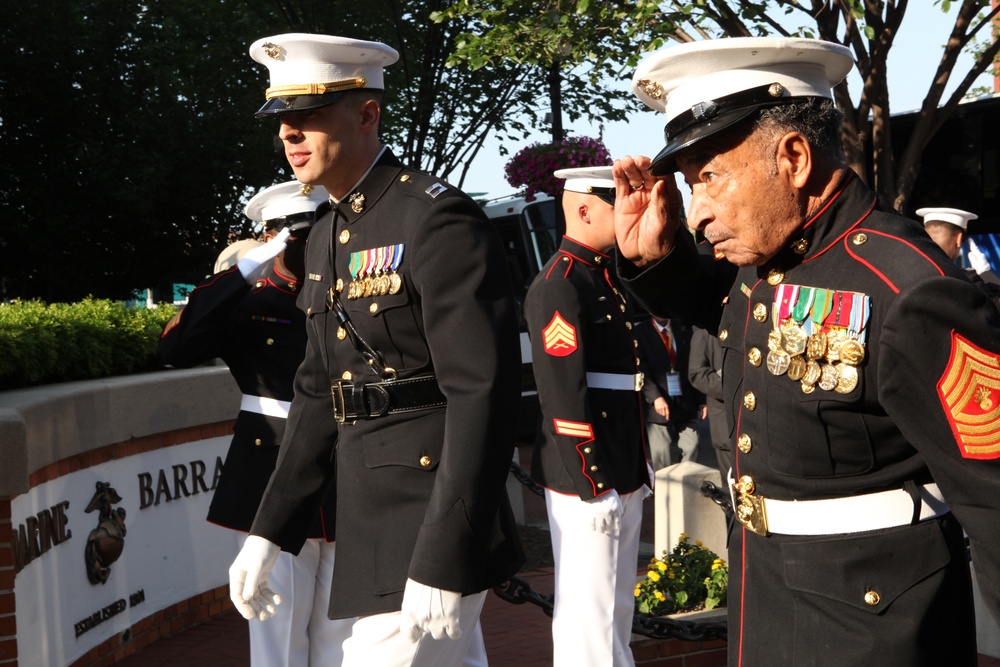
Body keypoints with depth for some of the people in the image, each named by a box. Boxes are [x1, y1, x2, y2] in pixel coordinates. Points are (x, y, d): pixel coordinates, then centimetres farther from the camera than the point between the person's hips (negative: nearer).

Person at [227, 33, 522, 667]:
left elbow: (484, 394, -21)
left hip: (435, 527, -9)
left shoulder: (438, 220, -14)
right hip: (365, 521, 9)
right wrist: (269, 533, 13)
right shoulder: (327, 235, 14)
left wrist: (442, 566, -25)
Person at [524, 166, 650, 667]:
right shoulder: (558, 286, -14)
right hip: (587, 479, -10)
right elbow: (564, 395, -19)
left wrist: (635, 470, 18)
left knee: (617, 610, 17)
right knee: (589, 615, -3)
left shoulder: (606, 277, 15)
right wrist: (593, 484, -19)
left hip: (622, 476, 10)